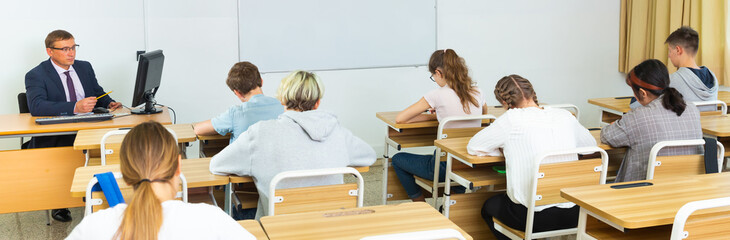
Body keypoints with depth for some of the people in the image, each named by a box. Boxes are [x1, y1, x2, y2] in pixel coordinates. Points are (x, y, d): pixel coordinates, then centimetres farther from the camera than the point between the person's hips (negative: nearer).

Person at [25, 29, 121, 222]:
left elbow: (98, 94, 22)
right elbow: (36, 107, -21)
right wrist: (75, 107, -32)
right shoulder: (36, 75, -4)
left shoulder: (85, 67, 15)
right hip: (53, 138, -5)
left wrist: (109, 104, -3)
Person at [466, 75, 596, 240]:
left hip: (537, 217, -5)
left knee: (489, 207, 27)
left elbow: (472, 147, 2)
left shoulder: (511, 120, -8)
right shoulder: (565, 116, 5)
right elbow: (591, 144, 22)